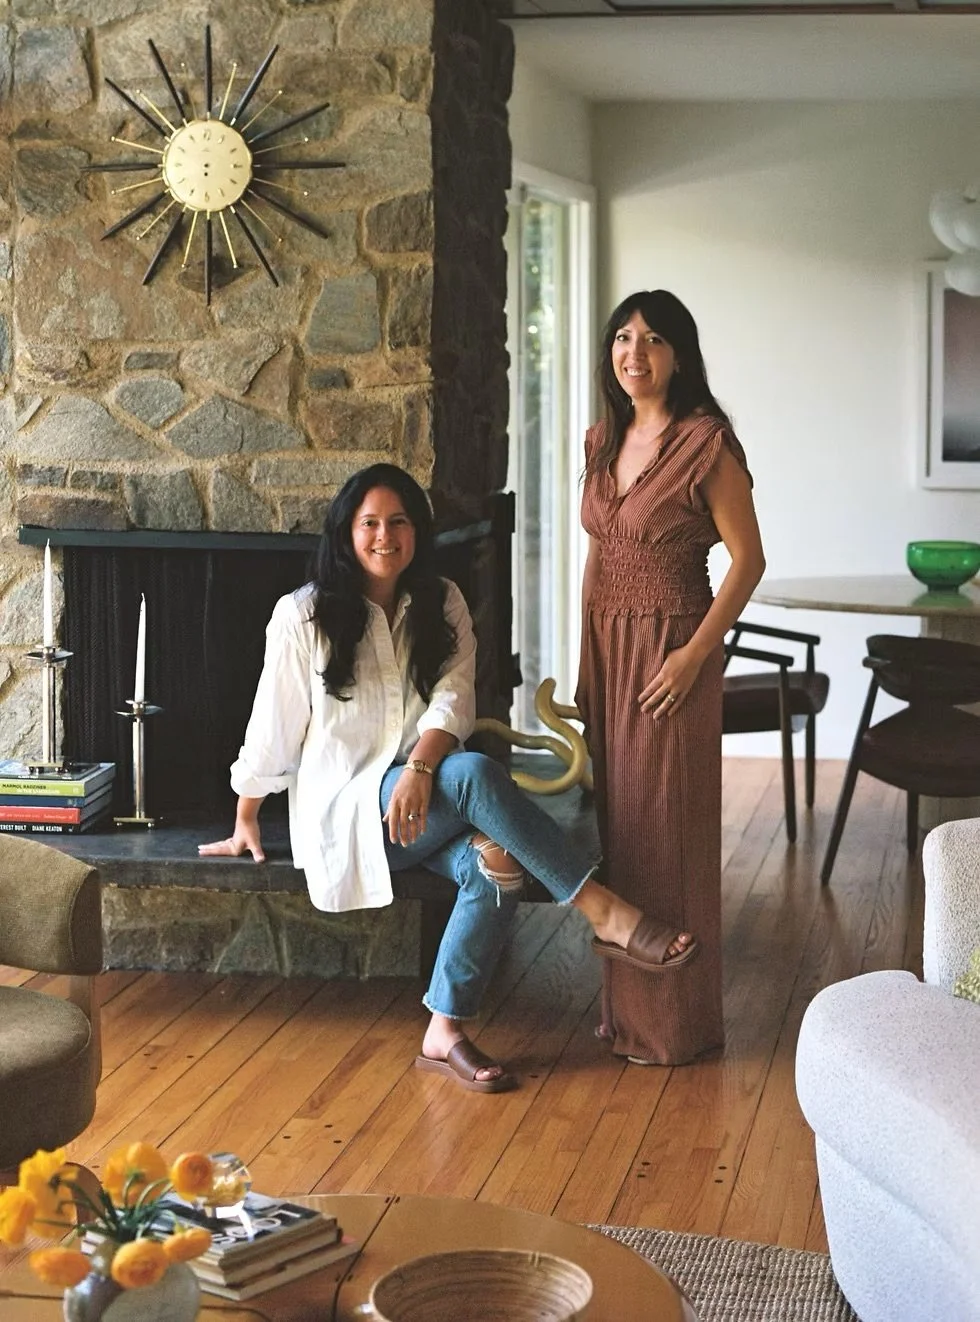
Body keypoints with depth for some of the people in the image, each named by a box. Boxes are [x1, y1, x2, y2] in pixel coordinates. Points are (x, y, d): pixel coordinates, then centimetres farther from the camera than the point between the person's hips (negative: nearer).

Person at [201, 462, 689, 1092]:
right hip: (345, 810, -4)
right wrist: (246, 822, 13)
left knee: (497, 859, -31)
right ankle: (605, 913, -34)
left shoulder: (442, 605, 8)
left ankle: (446, 1033, -24)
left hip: (423, 793, 4)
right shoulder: (303, 616, -2)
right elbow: (274, 726, 5)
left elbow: (452, 700, -6)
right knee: (476, 774, -33)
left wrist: (422, 768, -25)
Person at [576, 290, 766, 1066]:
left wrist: (695, 653, -18)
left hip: (669, 647, -7)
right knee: (616, 819, 11)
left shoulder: (706, 443, -12)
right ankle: (627, 1003, 23)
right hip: (607, 647, 7)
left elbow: (748, 560, -12)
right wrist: (587, 660, 13)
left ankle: (675, 1021, 9)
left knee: (665, 826, -2)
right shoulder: (604, 440, 9)